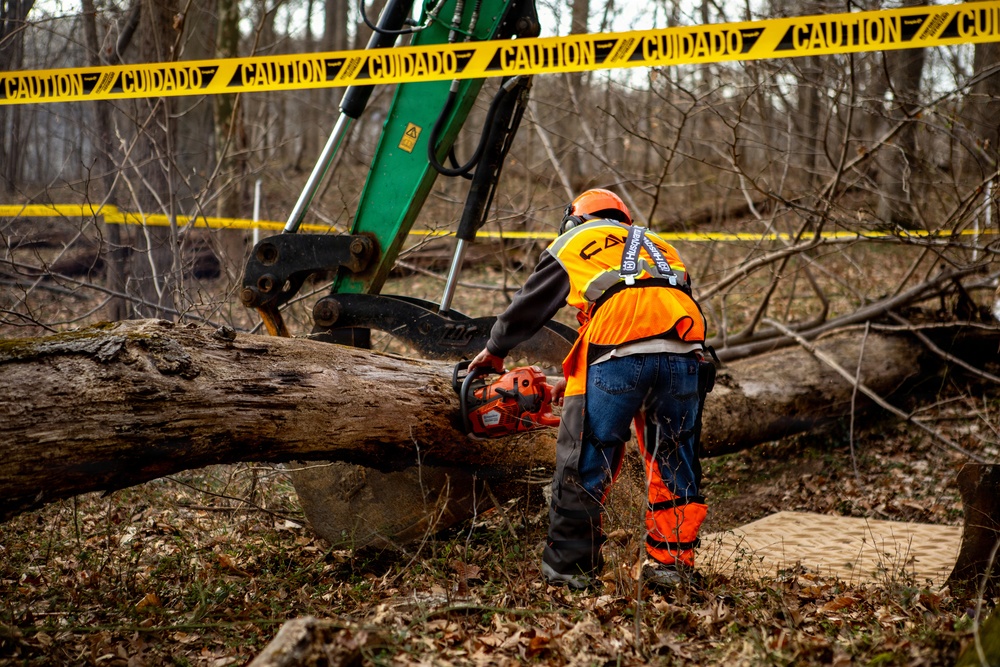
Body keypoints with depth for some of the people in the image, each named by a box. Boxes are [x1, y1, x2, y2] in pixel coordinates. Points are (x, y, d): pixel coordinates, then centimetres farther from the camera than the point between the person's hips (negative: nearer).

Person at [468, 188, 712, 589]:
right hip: (684, 353, 4)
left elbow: (528, 306, 27)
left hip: (620, 355, -4)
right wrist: (575, 375, 38)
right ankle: (671, 562, 19)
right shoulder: (659, 246, 35)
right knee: (674, 463, 16)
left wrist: (494, 351, 45)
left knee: (585, 462, 6)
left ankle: (569, 566, 12)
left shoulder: (573, 242, 22)